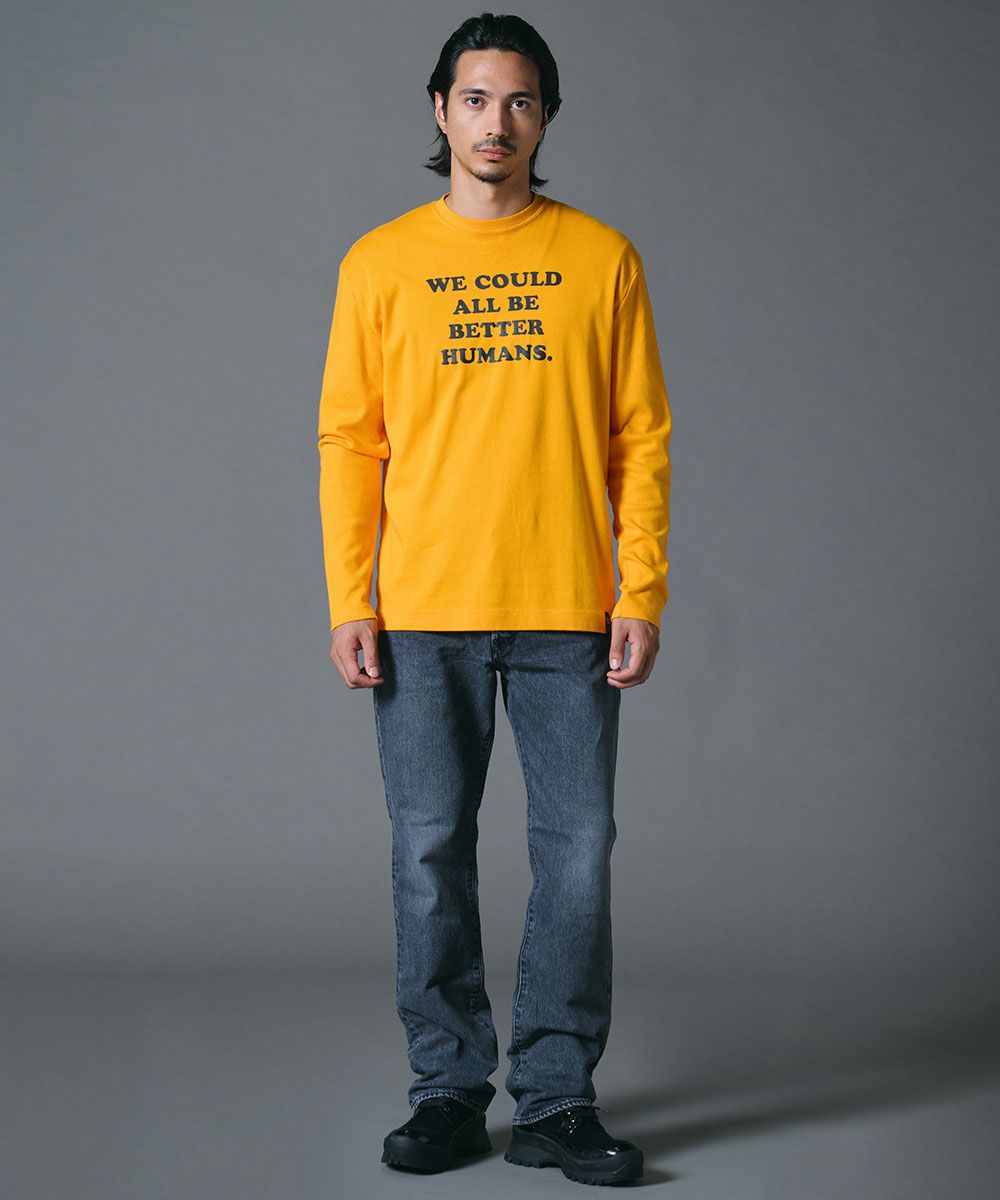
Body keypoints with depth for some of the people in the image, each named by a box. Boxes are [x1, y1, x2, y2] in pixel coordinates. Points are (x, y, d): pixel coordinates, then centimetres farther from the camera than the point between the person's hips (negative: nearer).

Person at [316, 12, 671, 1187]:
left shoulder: (601, 258, 6)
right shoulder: (380, 264, 7)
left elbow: (641, 438, 5)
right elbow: (349, 441, 6)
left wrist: (642, 592, -3)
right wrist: (348, 601, -2)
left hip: (568, 612, 0)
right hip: (423, 616, 0)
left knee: (577, 850, 1)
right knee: (431, 853, 4)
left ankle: (555, 1099, 12)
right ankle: (448, 1089, 16)